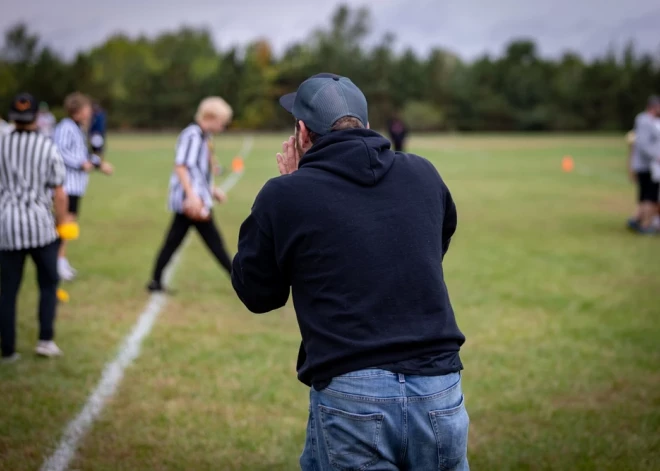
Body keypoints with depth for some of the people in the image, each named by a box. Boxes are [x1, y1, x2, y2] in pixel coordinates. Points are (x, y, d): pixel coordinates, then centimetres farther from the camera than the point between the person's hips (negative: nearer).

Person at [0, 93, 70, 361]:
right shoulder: (48, 148, -3)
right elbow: (59, 194, -4)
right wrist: (62, 228, 6)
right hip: (40, 224, -1)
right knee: (48, 284, 14)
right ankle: (46, 339, 6)